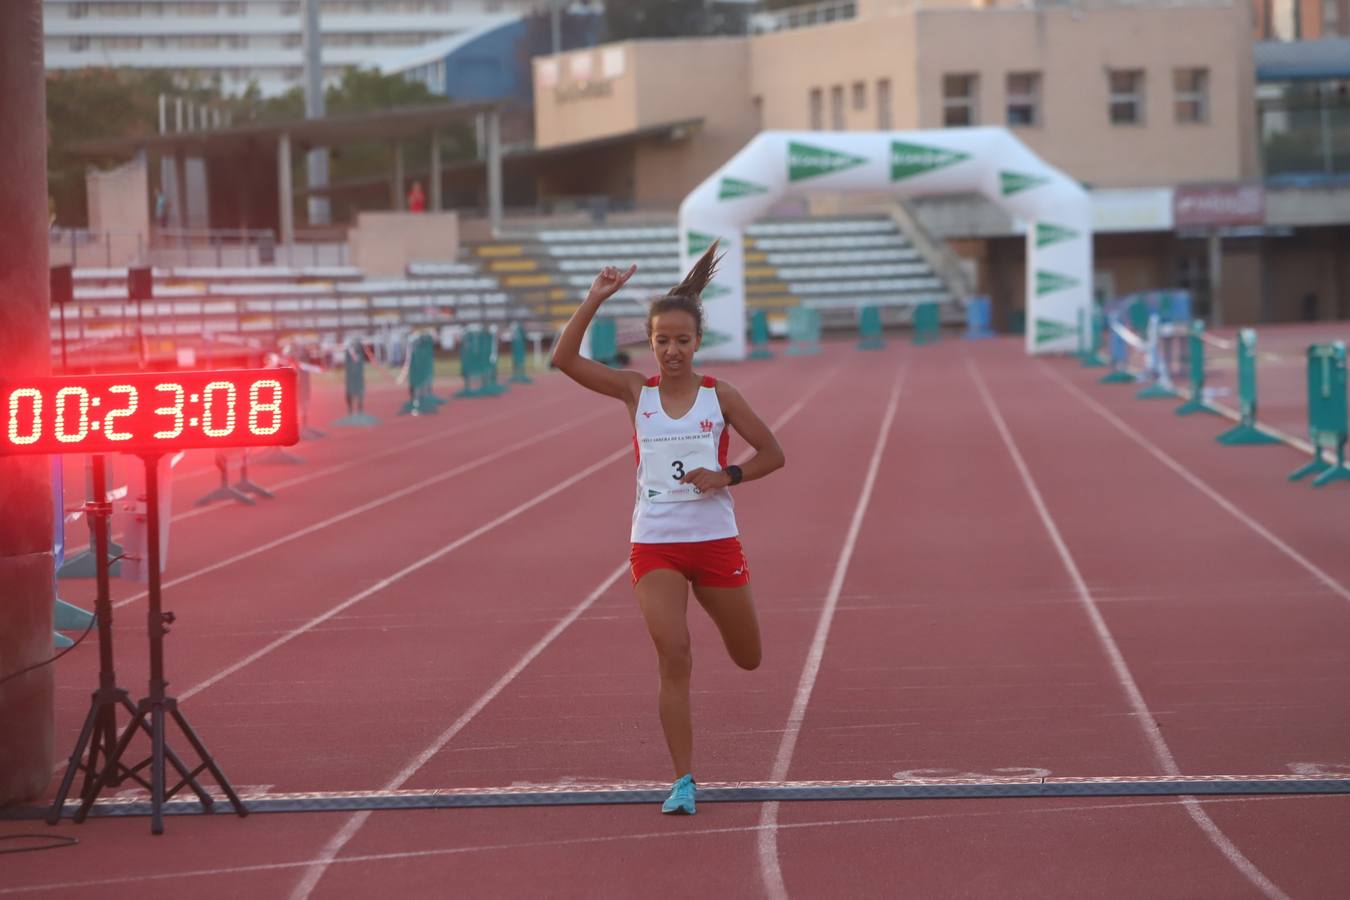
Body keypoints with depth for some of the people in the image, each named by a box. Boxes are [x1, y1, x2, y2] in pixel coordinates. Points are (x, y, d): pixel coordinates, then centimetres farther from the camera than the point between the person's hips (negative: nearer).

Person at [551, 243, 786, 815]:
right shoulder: (635, 392, 1)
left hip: (716, 542, 1)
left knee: (748, 660, 15)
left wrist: (726, 477, -13)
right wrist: (595, 301, -17)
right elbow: (565, 359, -9)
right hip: (654, 547, -1)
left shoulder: (719, 396, -1)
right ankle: (683, 780, -8)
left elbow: (772, 453, 3)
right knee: (674, 658, -15)